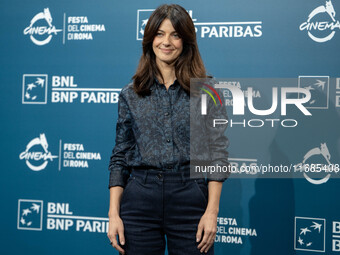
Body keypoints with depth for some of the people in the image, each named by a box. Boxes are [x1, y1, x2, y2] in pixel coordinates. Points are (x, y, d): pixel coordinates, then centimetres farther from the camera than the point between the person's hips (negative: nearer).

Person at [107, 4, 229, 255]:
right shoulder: (131, 94, 7)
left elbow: (217, 152, 0)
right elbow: (120, 156, 7)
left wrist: (212, 211, -8)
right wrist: (114, 213, 0)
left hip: (190, 199, -1)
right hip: (140, 200, 1)